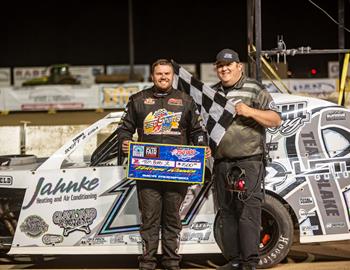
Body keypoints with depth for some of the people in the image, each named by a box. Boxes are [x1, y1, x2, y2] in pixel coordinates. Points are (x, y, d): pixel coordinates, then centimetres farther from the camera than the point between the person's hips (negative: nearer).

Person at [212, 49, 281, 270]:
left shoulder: (255, 90, 0)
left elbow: (275, 119, -4)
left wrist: (250, 111, -18)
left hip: (249, 162, -6)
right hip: (221, 163, 6)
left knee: (248, 212, -11)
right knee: (227, 212, 9)